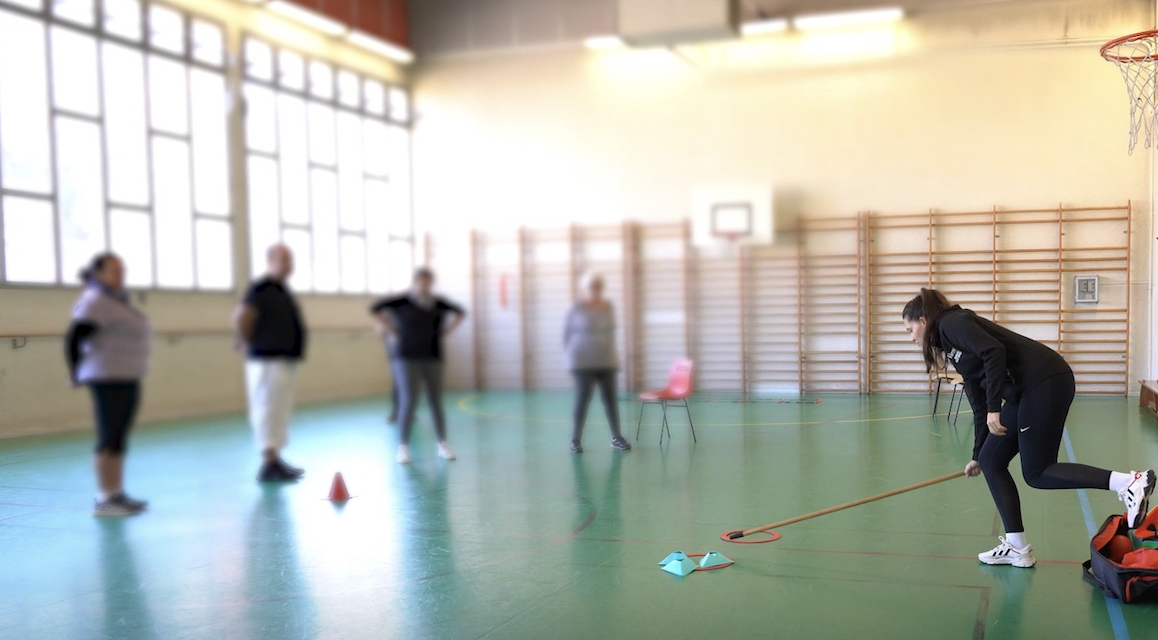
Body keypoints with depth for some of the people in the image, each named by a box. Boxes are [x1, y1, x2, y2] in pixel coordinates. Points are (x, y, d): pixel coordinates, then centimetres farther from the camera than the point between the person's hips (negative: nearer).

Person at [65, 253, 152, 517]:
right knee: (110, 439, -7)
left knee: (119, 440, 10)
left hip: (127, 379, 9)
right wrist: (76, 374, -11)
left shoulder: (115, 300, 17)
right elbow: (73, 338, -19)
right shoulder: (96, 302, -12)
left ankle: (117, 494, 15)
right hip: (109, 379, -9)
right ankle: (104, 499, -4)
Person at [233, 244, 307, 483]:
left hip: (286, 360, 10)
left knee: (280, 413, 13)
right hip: (268, 361, -10)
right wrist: (249, 343, -15)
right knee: (267, 412, -5)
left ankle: (276, 460, 20)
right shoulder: (262, 289, -14)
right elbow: (241, 317, -26)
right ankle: (269, 465, -2)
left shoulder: (283, 289, 16)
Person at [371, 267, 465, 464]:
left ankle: (442, 445, 15)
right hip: (407, 358, -3)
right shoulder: (403, 301, -5)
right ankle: (403, 447, 0)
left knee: (436, 402, 5)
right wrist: (390, 332, -4)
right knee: (408, 402, -10)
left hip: (432, 358, 3)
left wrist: (445, 330, 8)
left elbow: (459, 313, 20)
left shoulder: (438, 303, 5)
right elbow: (376, 309, -1)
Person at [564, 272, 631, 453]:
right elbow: (566, 332, 1)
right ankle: (575, 439, 5)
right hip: (583, 363, -4)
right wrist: (571, 353, 0)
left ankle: (616, 438, 11)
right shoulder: (577, 308, -7)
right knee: (582, 400, -4)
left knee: (610, 399, 5)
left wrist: (609, 351, 11)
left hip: (607, 361, 4)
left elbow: (610, 331, 13)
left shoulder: (608, 306, 6)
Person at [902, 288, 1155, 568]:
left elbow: (994, 351, -19)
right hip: (1026, 392, 10)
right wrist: (977, 456, 32)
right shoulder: (954, 347, 23)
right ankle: (1017, 548, 13)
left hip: (1045, 382, -10)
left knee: (1037, 473, -5)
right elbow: (979, 406, 26)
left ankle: (1130, 482, -11)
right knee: (990, 461, 10)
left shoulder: (952, 323, -2)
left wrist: (995, 408, -20)